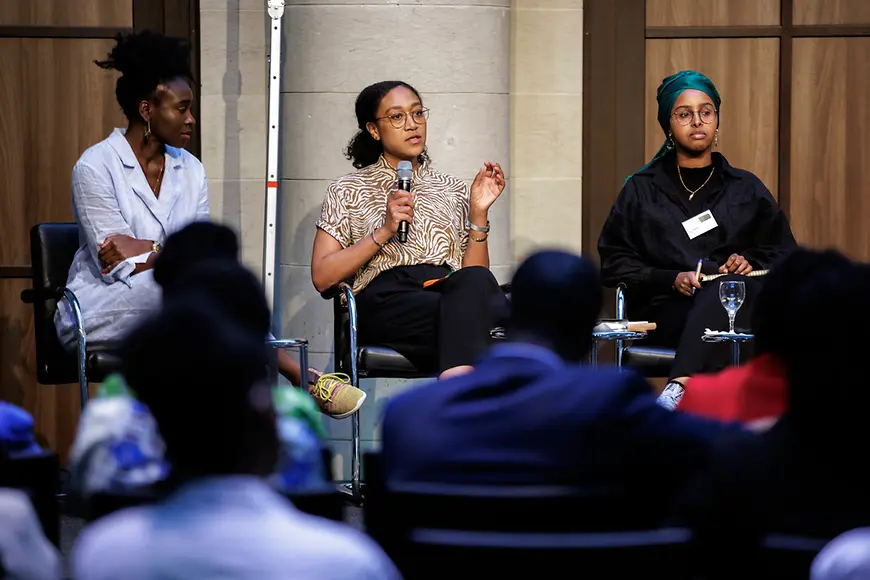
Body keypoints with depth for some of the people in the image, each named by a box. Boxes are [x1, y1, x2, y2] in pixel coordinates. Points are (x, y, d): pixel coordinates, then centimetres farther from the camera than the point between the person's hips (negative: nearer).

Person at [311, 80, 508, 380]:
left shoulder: (453, 191, 28)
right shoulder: (348, 191, 20)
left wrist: (479, 213, 7)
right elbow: (322, 277, 7)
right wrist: (383, 232, -2)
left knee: (474, 281, -38)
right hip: (386, 299, -3)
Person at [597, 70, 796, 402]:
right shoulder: (641, 191, 19)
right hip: (666, 310, -1)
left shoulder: (746, 189, 24)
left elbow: (783, 253, 21)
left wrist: (749, 263, -2)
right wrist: (672, 279, -6)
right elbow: (615, 264, 11)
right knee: (721, 294, -37)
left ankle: (680, 388, -58)